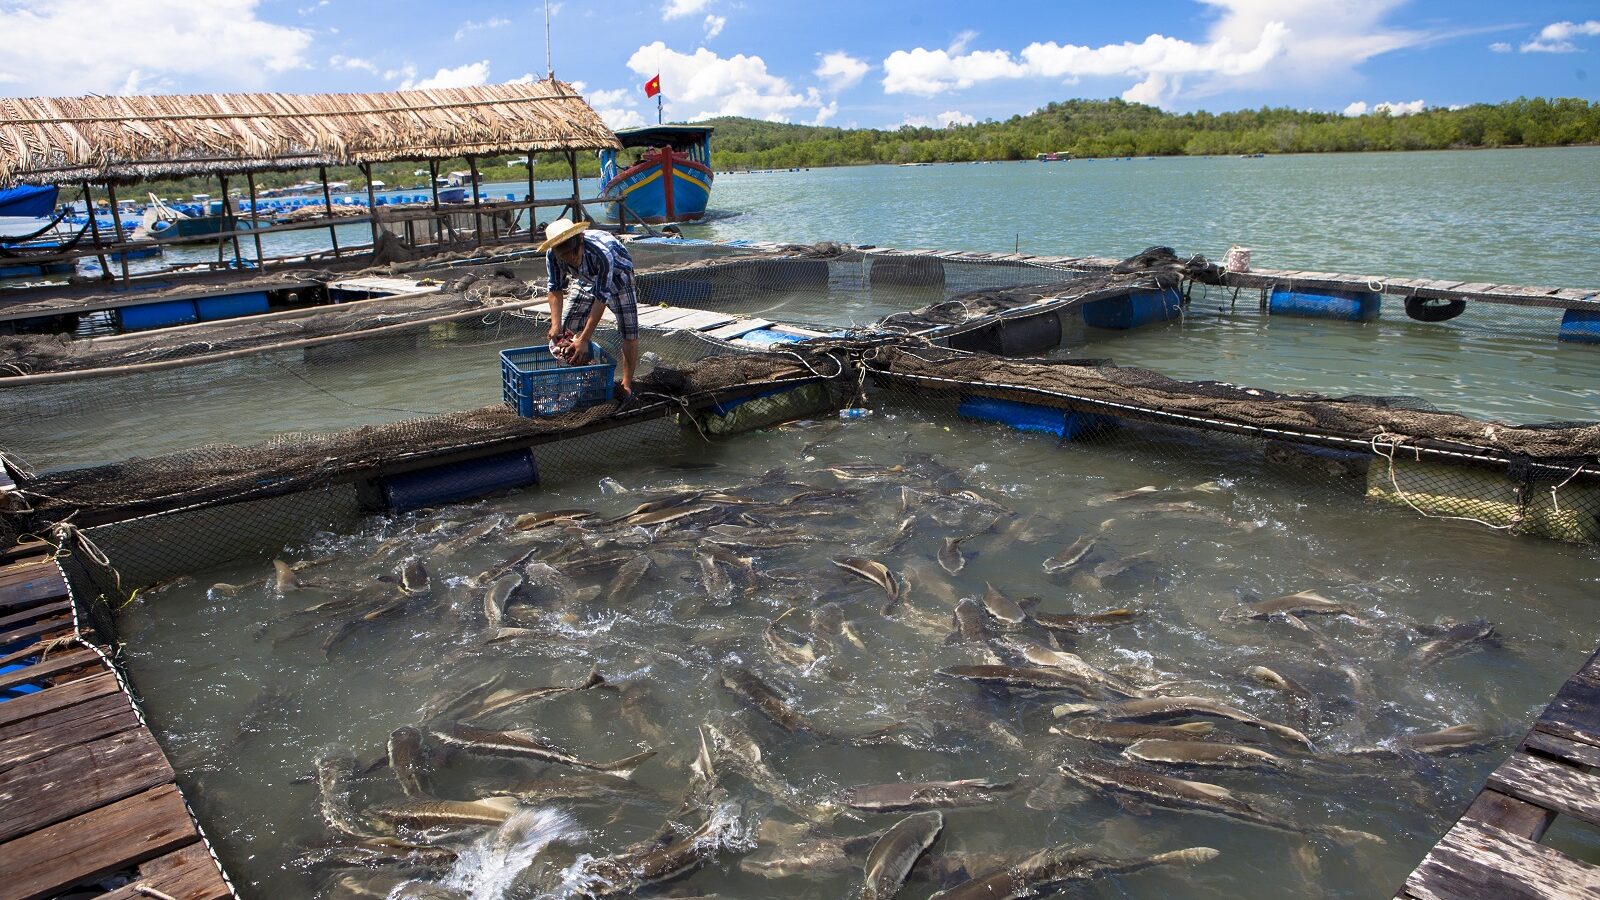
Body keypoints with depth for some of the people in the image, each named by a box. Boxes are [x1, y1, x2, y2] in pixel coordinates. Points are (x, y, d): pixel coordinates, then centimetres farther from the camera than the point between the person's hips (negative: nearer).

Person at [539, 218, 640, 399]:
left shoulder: (601, 252, -44)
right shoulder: (552, 255, -30)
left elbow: (601, 297, -40)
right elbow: (556, 289, -15)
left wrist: (584, 339, -40)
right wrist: (555, 324, -28)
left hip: (616, 277, -4)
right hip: (588, 281, 5)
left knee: (629, 332, -13)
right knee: (568, 328, 0)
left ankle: (627, 385, -1)